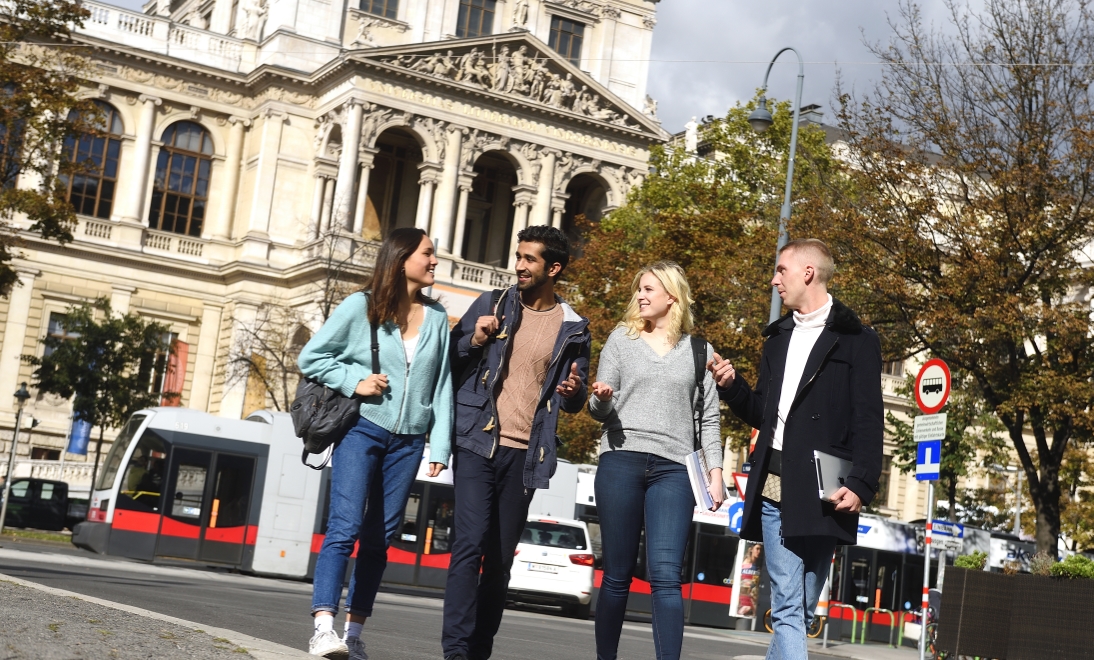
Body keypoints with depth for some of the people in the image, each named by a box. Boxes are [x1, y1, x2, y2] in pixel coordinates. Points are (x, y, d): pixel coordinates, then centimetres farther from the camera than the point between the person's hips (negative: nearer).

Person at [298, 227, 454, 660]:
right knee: (345, 527, -16)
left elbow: (442, 386, 10)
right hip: (362, 431, -4)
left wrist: (440, 446, 3)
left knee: (379, 538, 6)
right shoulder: (361, 307, -1)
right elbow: (311, 358, 2)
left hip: (408, 441, 4)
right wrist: (353, 381, -11)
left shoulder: (437, 318, 11)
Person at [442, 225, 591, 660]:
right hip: (477, 443, -1)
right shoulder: (492, 305, 7)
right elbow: (450, 359, 10)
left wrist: (574, 391, -10)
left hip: (525, 453, 1)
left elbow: (573, 401, 13)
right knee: (470, 543, -13)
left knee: (501, 557, 6)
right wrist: (474, 340, -10)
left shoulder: (573, 328, 7)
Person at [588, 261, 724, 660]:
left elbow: (709, 418, 12)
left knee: (666, 575, -11)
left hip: (673, 469, -1)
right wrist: (602, 399, -14)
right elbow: (599, 410, 9)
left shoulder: (699, 351, 11)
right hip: (621, 462, 1)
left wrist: (716, 472, 3)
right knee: (617, 575, 3)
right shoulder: (622, 339, 11)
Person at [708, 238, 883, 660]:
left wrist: (861, 483, -16)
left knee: (798, 607, 1)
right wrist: (732, 386, 7)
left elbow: (868, 422, -5)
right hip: (774, 487, 4)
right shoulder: (778, 339, 21)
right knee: (788, 607, -5)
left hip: (821, 491, -4)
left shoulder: (856, 340, 2)